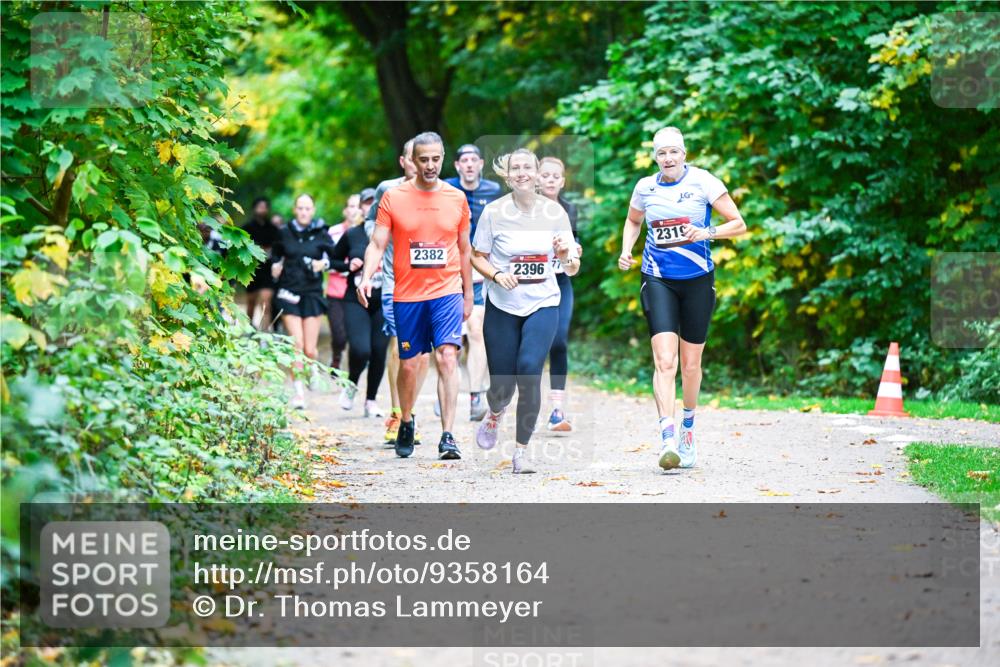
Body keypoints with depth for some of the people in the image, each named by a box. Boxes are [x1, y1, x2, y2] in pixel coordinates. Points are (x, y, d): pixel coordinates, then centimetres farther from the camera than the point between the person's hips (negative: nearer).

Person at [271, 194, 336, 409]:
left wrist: (324, 264, -10)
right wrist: (275, 266, 2)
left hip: (312, 293, 0)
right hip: (289, 292, 0)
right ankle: (298, 392, -3)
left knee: (309, 350, -2)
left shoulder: (321, 233, 1)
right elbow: (276, 254, 20)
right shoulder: (285, 233, 4)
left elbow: (333, 256, 10)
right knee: (297, 344, -12)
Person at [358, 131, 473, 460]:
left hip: (447, 292, 0)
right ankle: (406, 422, 34)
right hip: (407, 294, 0)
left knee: (447, 357, -16)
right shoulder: (393, 198, 0)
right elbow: (377, 244, -2)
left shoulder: (457, 199, 5)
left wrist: (468, 294, 16)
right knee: (409, 365, 8)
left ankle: (447, 436, -19)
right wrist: (366, 278, -20)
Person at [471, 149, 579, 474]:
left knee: (529, 370, -21)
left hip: (543, 304, 0)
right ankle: (495, 414, 42)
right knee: (502, 384, 2)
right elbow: (477, 257, 3)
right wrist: (497, 275, -16)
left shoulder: (554, 211, 0)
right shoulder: (494, 212, -5)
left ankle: (521, 449, -6)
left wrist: (568, 255, -19)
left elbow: (572, 268, 4)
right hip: (502, 307, 0)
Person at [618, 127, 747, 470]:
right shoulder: (645, 187, 4)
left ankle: (688, 427, 34)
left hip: (697, 279, -1)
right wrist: (626, 249, 6)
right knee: (665, 360, -15)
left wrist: (706, 232, -20)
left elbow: (739, 224, -5)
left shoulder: (703, 182, -6)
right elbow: (633, 221, 24)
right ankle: (667, 441, -22)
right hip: (658, 280, 1)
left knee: (690, 363, 8)